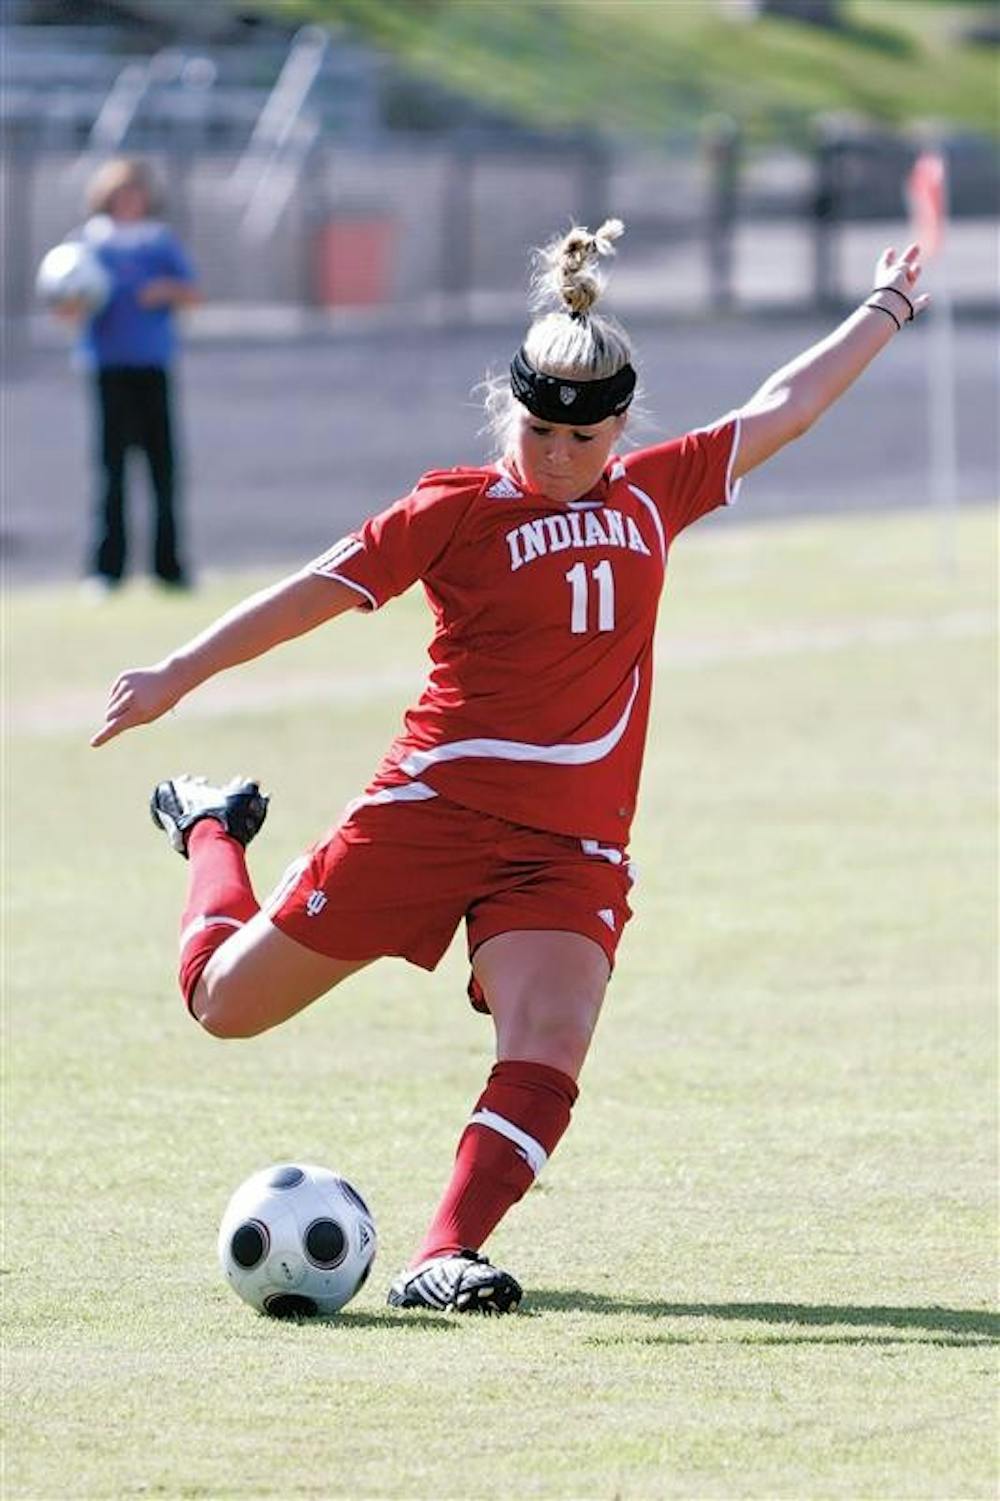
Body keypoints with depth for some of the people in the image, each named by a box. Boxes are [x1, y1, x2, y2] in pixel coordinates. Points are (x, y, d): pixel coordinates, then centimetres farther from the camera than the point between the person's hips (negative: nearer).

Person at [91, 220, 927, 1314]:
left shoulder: (651, 496, 10)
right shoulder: (457, 510, -2)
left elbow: (784, 408, 20)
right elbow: (315, 594, 0)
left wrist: (886, 312, 27)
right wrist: (179, 676, -1)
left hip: (574, 848, 2)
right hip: (432, 807, -2)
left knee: (548, 1058, -23)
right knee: (226, 1002, 7)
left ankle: (443, 1259, -26)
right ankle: (214, 833, 38)